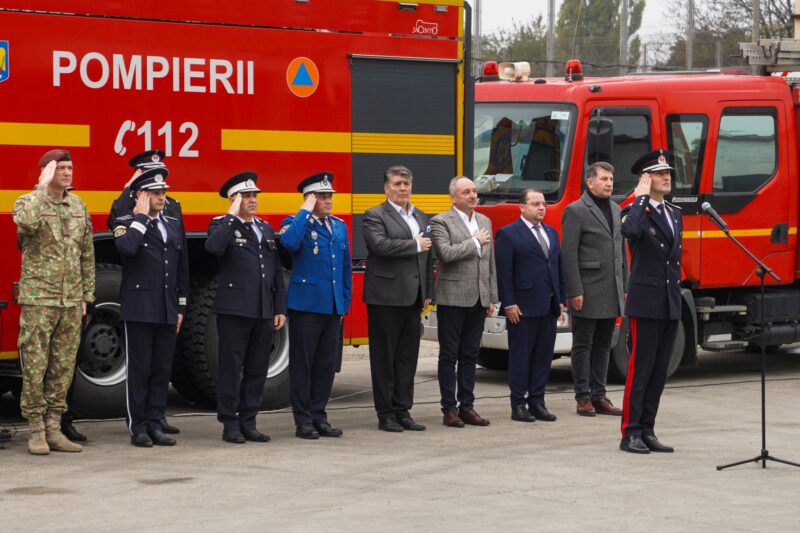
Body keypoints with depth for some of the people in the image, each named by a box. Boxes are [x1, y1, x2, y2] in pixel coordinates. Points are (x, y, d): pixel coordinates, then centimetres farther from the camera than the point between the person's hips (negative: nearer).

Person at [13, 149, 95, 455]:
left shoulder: (78, 206, 11)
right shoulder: (27, 202, -3)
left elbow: (87, 255, 15)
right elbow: (27, 223, -30)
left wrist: (86, 297, 11)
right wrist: (43, 187, -21)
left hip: (71, 303, 5)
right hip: (38, 301, -5)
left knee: (63, 368, 7)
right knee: (35, 367, -2)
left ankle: (54, 429, 14)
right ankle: (36, 432, 5)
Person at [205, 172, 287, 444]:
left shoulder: (266, 228, 16)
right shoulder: (222, 225, -2)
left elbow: (276, 271, 17)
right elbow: (213, 247, -27)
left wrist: (280, 309, 11)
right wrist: (232, 216, -19)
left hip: (263, 311, 6)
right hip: (234, 309, -6)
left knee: (257, 370, 8)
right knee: (231, 368, -1)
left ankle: (248, 423, 16)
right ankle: (230, 425, 4)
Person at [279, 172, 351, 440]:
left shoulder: (339, 225, 14)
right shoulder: (296, 223, -4)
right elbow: (289, 241, -29)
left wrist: (345, 303, 15)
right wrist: (305, 211, -19)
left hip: (333, 307, 6)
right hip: (306, 305, -6)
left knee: (326, 364, 9)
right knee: (302, 364, 0)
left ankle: (319, 417, 17)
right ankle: (303, 420, 5)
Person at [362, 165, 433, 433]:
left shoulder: (421, 217, 17)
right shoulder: (375, 215, -4)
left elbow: (428, 257, 20)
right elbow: (380, 244, -22)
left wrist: (427, 293, 14)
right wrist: (415, 245, -13)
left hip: (412, 298, 7)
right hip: (386, 297, -7)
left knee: (407, 357, 8)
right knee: (384, 357, 0)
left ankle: (403, 412, 14)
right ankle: (386, 415, 4)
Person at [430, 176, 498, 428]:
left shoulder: (484, 221, 14)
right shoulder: (441, 222, -6)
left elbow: (490, 263, 16)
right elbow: (446, 253, -22)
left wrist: (491, 298, 13)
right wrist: (475, 242, -11)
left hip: (478, 300, 6)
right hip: (452, 300, -6)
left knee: (470, 355, 9)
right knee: (449, 356, 0)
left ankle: (467, 407, 14)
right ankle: (449, 409, 3)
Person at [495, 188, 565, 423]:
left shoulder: (551, 232, 16)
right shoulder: (508, 234, -5)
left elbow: (558, 267, 18)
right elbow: (504, 272, -9)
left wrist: (560, 300, 12)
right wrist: (509, 304, -14)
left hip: (548, 307, 7)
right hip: (523, 307, -6)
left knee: (543, 357, 8)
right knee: (520, 357, -1)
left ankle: (537, 402, 14)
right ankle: (518, 405, 3)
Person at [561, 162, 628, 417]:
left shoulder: (615, 210, 14)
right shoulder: (576, 211, -7)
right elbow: (569, 255, -12)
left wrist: (625, 287, 13)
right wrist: (575, 291, -17)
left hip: (612, 295, 7)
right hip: (588, 293, -7)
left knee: (603, 346, 10)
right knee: (583, 345, 1)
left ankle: (599, 397, 15)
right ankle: (583, 398, 6)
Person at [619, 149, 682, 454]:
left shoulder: (675, 214, 17)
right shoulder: (635, 211, -6)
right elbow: (630, 230, -32)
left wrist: (677, 293, 18)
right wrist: (641, 198, -18)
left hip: (671, 305, 7)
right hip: (646, 303, -7)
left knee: (659, 371, 9)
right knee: (640, 370, -5)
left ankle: (647, 431, 14)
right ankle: (630, 433, -1)